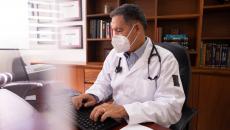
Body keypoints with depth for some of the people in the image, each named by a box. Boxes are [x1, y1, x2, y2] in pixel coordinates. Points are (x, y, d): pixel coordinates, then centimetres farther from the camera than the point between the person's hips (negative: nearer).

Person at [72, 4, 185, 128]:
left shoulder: (165, 59, -13)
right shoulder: (114, 54, 4)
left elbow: (172, 107, -21)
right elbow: (103, 84, 12)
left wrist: (125, 110, -31)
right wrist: (92, 95, -10)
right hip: (116, 122, 4)